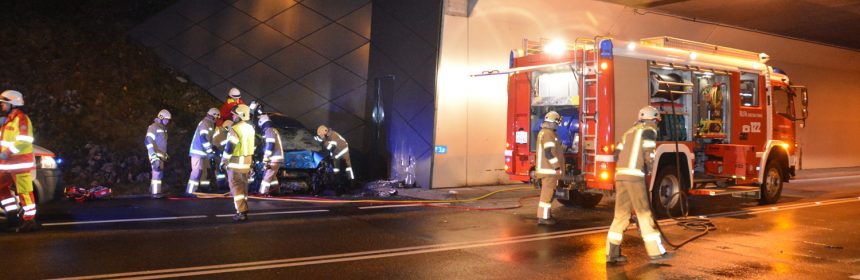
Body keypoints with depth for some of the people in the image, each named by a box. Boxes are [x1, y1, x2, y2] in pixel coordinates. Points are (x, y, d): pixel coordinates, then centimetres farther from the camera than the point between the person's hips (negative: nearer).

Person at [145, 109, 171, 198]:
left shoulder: (163, 128, 17)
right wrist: (153, 156, -26)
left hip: (161, 155, 9)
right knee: (157, 172, -13)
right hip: (156, 155, -9)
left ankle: (152, 189, 23)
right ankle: (155, 193, -12)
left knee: (159, 173, 12)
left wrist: (165, 154, 25)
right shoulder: (153, 127, -12)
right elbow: (148, 141, -20)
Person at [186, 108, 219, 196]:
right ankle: (190, 191, -14)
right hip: (198, 151, -10)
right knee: (197, 171, -13)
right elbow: (203, 138, -25)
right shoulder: (205, 123, -15)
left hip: (203, 152, 10)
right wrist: (210, 151, -26)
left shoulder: (209, 124, 18)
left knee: (205, 170, 14)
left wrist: (211, 149, 23)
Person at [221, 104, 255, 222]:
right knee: (243, 186, 17)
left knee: (236, 188, -2)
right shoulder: (250, 128, 5)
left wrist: (223, 161, -8)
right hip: (247, 162, 7)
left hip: (235, 164, -7)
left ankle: (241, 213, -5)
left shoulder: (234, 129, -19)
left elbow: (229, 148, -19)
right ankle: (244, 209, 24)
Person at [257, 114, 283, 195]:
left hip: (274, 159, -10)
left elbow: (270, 145, -20)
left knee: (267, 176, -10)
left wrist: (265, 158, -20)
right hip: (278, 158, 10)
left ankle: (262, 193, -12)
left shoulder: (268, 131, -9)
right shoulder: (274, 130, 20)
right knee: (272, 175, 16)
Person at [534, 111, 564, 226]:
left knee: (547, 192, 16)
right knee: (547, 193, -8)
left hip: (546, 169, 11)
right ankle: (543, 217, -7)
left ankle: (545, 215, 22)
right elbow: (549, 153, -24)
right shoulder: (548, 134, -17)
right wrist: (557, 167, -20)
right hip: (549, 169, -11)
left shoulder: (544, 132, 17)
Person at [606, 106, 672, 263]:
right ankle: (655, 251, 4)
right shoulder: (649, 131, 4)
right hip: (635, 176, -7)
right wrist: (649, 168, 9)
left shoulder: (629, 132, 25)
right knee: (644, 213, -1)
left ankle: (612, 253, 7)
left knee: (621, 214, 8)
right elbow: (649, 155, -8)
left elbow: (617, 154, 19)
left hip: (620, 174, 7)